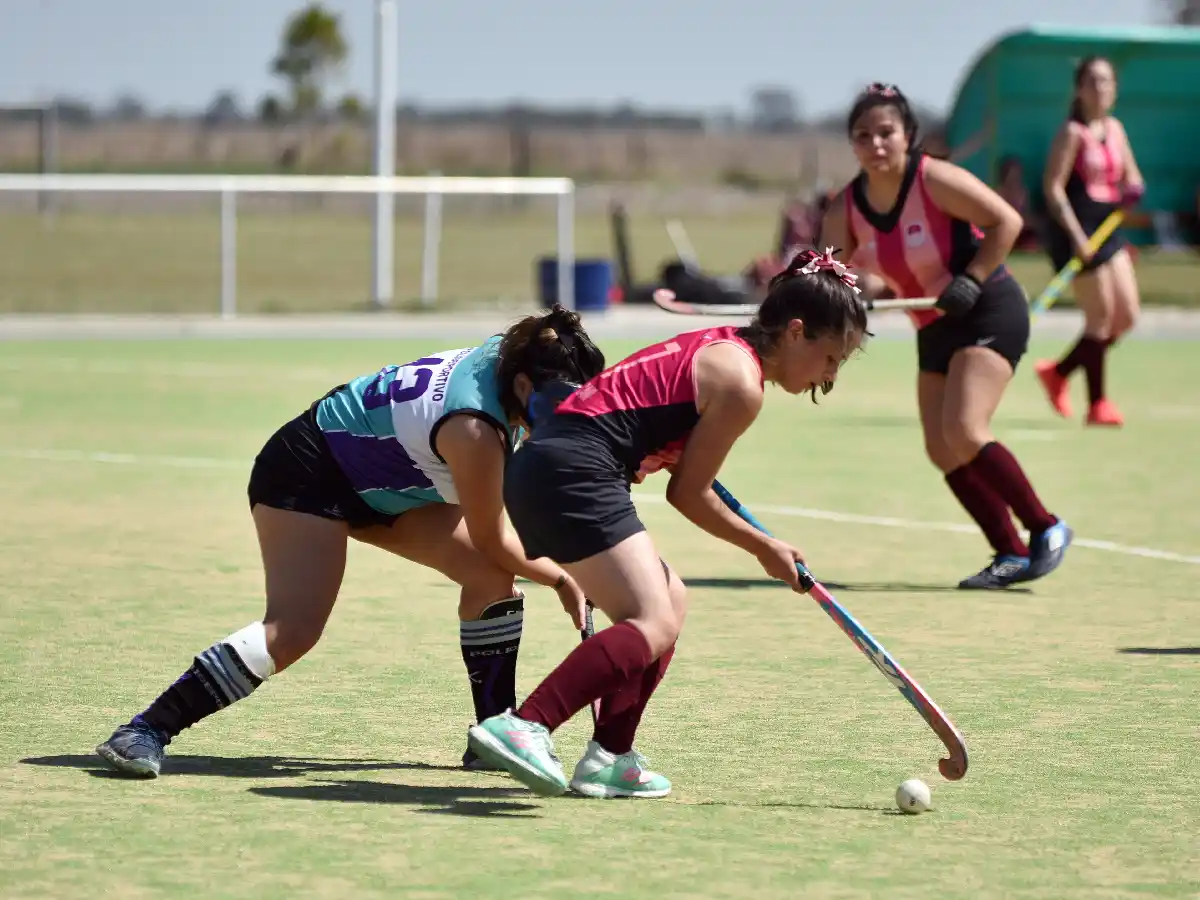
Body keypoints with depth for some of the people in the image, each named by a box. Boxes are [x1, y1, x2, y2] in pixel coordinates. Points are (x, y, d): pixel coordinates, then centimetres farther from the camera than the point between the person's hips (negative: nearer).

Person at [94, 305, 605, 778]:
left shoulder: (508, 354, -13)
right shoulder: (475, 431, -35)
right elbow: (490, 540, -20)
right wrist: (560, 578, -6)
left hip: (383, 480, 10)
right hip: (308, 473, -10)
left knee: (492, 578, -2)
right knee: (292, 630, -24)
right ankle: (149, 731, -21)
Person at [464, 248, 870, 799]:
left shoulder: (720, 347, 20)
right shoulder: (741, 385, -7)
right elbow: (687, 493, -2)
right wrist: (764, 549, 10)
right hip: (575, 471, -10)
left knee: (670, 603, 19)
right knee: (653, 626, -17)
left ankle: (609, 760, 12)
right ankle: (521, 727, -32)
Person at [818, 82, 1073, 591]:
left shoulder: (935, 180, -18)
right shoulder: (847, 208, -2)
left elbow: (1006, 221, -15)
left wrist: (970, 280, -21)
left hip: (990, 314, -7)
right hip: (936, 329, 7)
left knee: (964, 432, -21)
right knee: (943, 451, 0)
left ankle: (1046, 530, -8)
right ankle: (1011, 555, 8)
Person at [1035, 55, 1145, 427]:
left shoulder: (1115, 129, 13)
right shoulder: (1073, 133, -9)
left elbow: (1131, 178, 20)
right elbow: (1053, 187, -14)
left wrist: (1132, 189, -5)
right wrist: (1076, 236, -20)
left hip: (1108, 228, 8)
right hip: (1077, 231, -8)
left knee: (1127, 316, 6)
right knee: (1101, 316, -6)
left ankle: (1059, 371, 21)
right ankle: (1098, 404, 4)